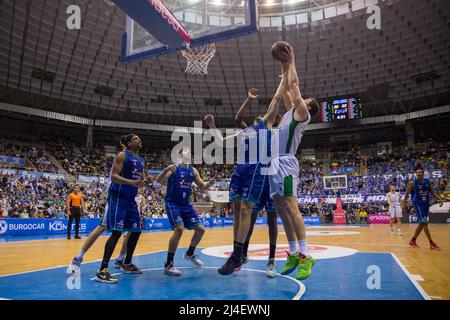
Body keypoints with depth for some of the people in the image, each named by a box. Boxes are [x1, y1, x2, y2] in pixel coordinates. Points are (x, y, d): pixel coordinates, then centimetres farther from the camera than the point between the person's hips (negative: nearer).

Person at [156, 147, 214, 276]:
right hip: (172, 203, -7)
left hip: (186, 205, 7)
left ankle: (189, 254, 32)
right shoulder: (174, 167, -8)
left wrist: (209, 183, -10)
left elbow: (202, 187, 12)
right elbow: (158, 181, -20)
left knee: (200, 229, 6)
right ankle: (168, 265, -14)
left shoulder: (193, 170, 9)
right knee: (179, 228, -25)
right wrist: (167, 170, -39)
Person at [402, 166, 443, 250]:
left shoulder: (428, 182, 3)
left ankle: (413, 241, 24)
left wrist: (439, 199, -4)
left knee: (422, 224, 11)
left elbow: (432, 192, 11)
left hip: (426, 204, 6)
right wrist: (404, 204, -5)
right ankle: (431, 243, -5)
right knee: (424, 223, -10)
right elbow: (407, 194, -5)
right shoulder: (413, 183, -11)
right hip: (418, 204, -6)